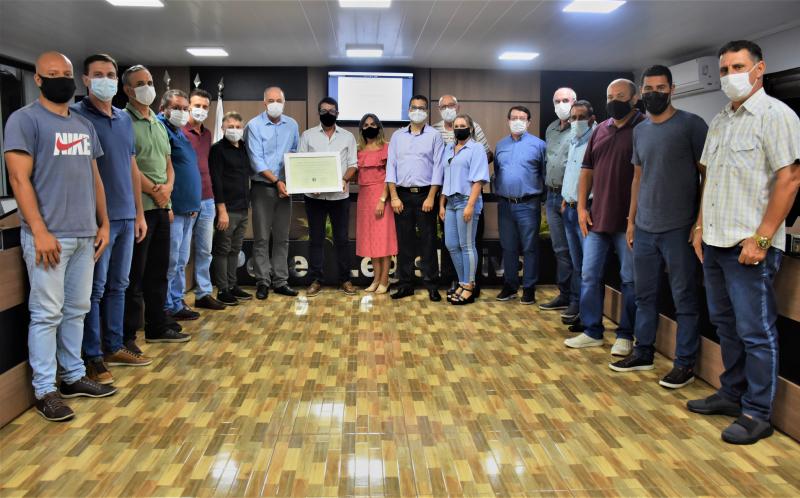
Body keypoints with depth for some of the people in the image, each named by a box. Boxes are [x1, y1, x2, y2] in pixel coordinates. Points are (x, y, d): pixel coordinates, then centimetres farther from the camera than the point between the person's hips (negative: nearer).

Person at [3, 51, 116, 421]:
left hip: (85, 235, 7)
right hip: (49, 236, -6)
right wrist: (39, 232, -17)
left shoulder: (84, 125, 17)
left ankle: (73, 377, 23)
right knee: (47, 314, -2)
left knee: (77, 310, 12)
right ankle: (44, 390, 8)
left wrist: (103, 223, 13)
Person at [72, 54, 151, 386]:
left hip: (126, 216, 7)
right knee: (95, 289, -1)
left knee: (118, 285, 13)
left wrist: (139, 213, 15)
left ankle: (114, 347, 24)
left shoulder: (125, 119, 14)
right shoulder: (77, 116, -6)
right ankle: (92, 358, 9)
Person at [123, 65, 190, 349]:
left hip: (161, 207, 8)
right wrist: (154, 191, -9)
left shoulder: (158, 124, 18)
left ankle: (157, 327, 25)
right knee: (133, 275, -4)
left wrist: (167, 188, -1)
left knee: (158, 272, 14)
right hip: (137, 207, -8)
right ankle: (126, 336, 5)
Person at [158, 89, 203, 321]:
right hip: (173, 208, -9)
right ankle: (167, 308, 5)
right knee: (170, 261, -3)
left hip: (189, 208, 9)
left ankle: (177, 301, 23)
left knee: (181, 261, 14)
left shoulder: (180, 132, 18)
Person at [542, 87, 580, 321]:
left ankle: (577, 301, 4)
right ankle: (564, 295, 23)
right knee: (560, 249, 13)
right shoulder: (550, 129, 16)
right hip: (552, 196, 7)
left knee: (575, 250, -3)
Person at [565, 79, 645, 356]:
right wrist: (582, 207, 7)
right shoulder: (600, 130, 12)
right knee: (589, 276, 9)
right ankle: (592, 332, 21)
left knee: (630, 279, 5)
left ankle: (625, 335, 17)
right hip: (597, 218, 6)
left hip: (629, 220, -6)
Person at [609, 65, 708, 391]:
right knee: (644, 294, 13)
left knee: (684, 299, 2)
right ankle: (643, 353, 25)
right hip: (644, 228, 6)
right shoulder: (640, 131, 13)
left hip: (679, 229, -6)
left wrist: (700, 222, -10)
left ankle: (685, 363, 12)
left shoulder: (691, 124, -5)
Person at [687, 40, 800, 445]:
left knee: (755, 332, 0)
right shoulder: (719, 121, 16)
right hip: (714, 242, 8)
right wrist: (700, 226, 14)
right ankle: (732, 394, 30)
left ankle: (757, 413, 12)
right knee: (726, 324, 16)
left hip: (749, 246, -8)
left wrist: (761, 238, -18)